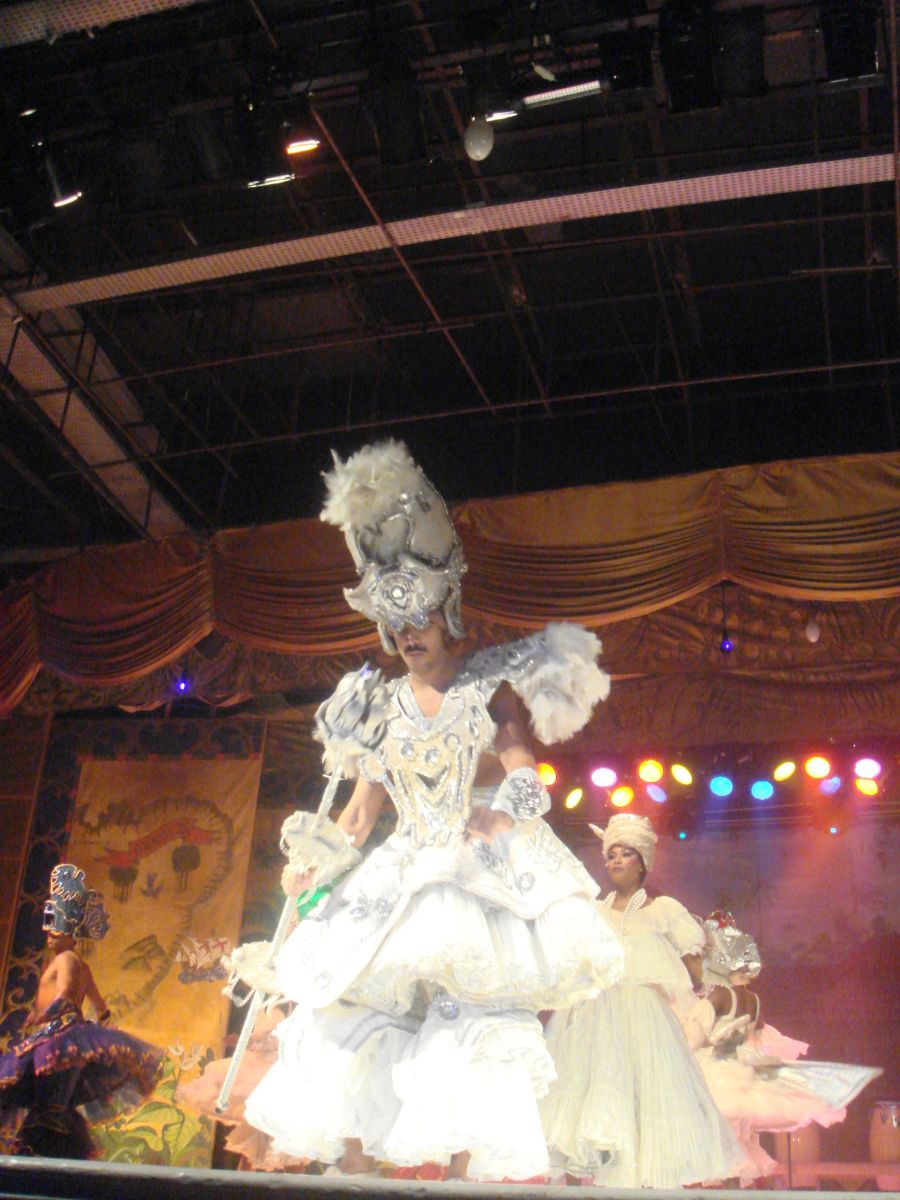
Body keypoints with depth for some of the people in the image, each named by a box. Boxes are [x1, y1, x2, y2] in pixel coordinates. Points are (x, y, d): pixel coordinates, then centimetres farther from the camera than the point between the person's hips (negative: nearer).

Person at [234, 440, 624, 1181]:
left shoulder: (488, 690, 4)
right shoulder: (381, 709, 14)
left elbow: (524, 774, -8)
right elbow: (359, 818, 13)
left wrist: (500, 817, -28)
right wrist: (314, 862, -3)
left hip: (481, 876, -4)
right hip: (402, 880, 4)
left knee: (473, 1008, -16)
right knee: (358, 1008, -5)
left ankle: (465, 1167, -13)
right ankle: (353, 1164, -1)